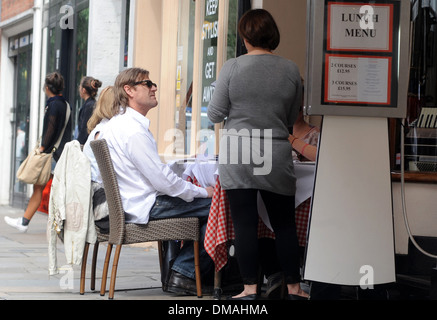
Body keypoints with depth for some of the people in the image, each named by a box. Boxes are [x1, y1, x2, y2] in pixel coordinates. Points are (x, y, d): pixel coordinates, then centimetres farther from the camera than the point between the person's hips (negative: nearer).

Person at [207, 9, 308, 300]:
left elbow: (215, 114, -2)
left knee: (244, 223, 3)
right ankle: (294, 287, 16)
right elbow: (292, 118, 9)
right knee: (284, 224, 11)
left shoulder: (232, 68, -7)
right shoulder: (291, 70, 0)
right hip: (276, 158, 2)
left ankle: (250, 288, 5)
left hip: (237, 159, -2)